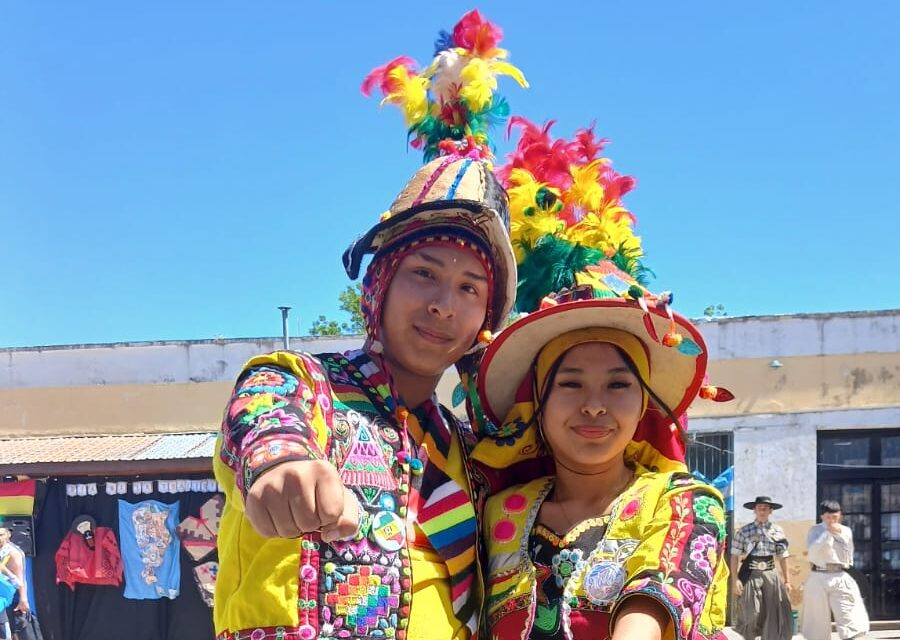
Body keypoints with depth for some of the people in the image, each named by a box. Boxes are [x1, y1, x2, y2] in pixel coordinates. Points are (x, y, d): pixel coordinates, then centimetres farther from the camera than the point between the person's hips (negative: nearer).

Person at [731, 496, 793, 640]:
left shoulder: (777, 531, 7)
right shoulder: (744, 531, 0)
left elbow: (783, 557, 11)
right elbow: (735, 557, -1)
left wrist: (787, 581, 8)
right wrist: (735, 580, -9)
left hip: (771, 576, 2)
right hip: (750, 576, -2)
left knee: (775, 616, 2)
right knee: (749, 615, 1)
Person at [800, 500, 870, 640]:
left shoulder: (846, 531, 9)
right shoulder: (816, 530, -1)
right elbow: (812, 550, -18)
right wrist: (828, 533, -23)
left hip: (840, 578, 2)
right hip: (819, 578, -2)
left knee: (852, 620, -8)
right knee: (818, 620, 5)